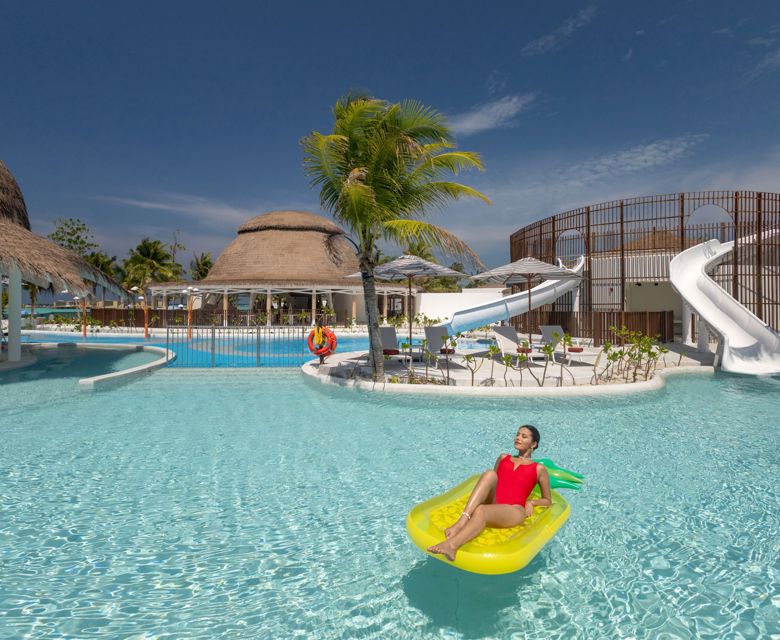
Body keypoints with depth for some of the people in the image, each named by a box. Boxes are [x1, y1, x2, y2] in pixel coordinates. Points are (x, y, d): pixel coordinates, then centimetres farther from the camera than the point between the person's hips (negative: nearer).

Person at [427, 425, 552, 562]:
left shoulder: (539, 469, 17)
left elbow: (548, 501, 21)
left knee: (481, 510, -36)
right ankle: (462, 522, -40)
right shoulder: (503, 458, 27)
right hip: (492, 504, 3)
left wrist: (531, 502, 0)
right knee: (490, 474, -29)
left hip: (514, 511, -3)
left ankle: (451, 545, -57)